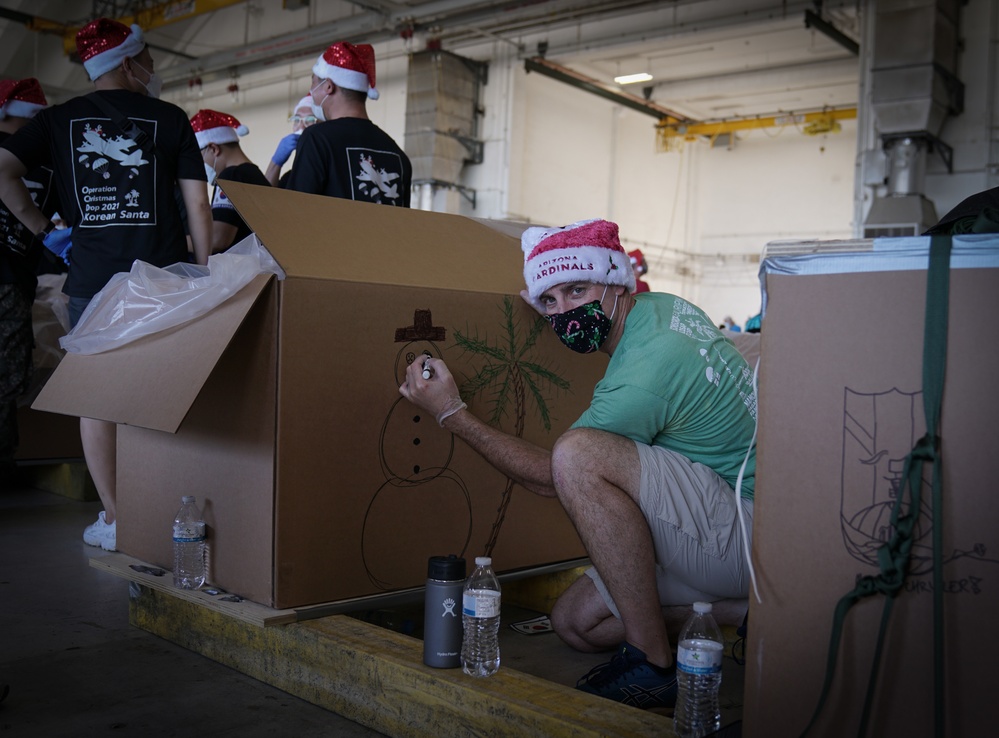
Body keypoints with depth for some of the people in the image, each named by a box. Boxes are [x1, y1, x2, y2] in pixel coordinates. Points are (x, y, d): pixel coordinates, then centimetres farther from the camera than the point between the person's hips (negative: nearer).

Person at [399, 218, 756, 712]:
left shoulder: (643, 375, -25)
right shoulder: (660, 305, 3)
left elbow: (548, 477, -14)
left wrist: (451, 413, -11)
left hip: (752, 536, -10)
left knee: (578, 453, -30)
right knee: (575, 622, 11)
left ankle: (653, 663, -19)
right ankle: (746, 611, 15)